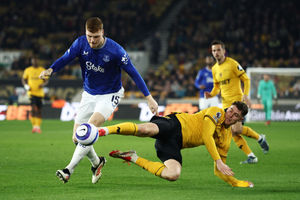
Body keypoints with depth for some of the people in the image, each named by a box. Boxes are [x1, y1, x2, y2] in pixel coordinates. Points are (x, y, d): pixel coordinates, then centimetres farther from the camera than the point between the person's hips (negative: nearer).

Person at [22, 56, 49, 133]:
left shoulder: (42, 70, 5)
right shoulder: (28, 70, 4)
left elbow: (46, 80, 9)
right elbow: (23, 79, 13)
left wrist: (43, 84, -13)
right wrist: (26, 86, -6)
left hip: (40, 92, 2)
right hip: (31, 92, -2)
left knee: (39, 110, 4)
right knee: (33, 108, -17)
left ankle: (38, 127, 13)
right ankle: (34, 126, -10)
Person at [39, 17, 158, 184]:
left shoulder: (115, 50, -22)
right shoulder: (81, 43, -12)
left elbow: (133, 72, -16)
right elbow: (65, 58, -12)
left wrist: (149, 98, -16)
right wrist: (50, 70, -35)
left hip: (110, 95, -5)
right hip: (89, 94, 5)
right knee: (77, 137, 1)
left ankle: (69, 170, -27)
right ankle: (97, 162, 31)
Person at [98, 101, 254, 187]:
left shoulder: (226, 139, 19)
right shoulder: (216, 112, 0)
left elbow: (219, 171, 23)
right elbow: (206, 136, -13)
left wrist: (238, 183, 20)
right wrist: (218, 161, -19)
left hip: (175, 145, 6)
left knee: (173, 175, -25)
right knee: (146, 129, -40)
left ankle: (134, 159, -8)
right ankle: (103, 130, -34)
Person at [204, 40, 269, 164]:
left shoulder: (232, 64, -9)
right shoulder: (214, 69, 12)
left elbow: (246, 79, -6)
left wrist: (245, 95, -19)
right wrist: (211, 94, 1)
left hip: (237, 100, -7)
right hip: (225, 103, 7)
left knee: (236, 129, -20)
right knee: (233, 133, -2)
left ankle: (260, 138, 5)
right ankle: (251, 157, 5)